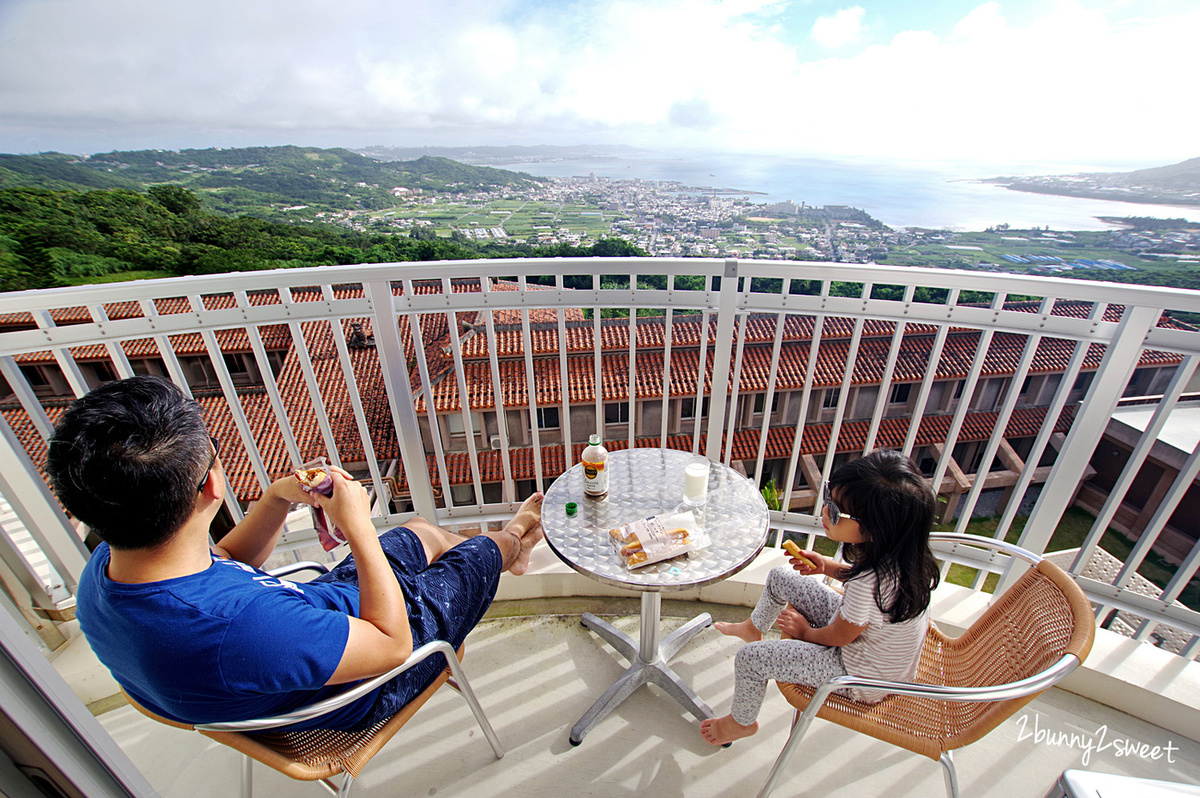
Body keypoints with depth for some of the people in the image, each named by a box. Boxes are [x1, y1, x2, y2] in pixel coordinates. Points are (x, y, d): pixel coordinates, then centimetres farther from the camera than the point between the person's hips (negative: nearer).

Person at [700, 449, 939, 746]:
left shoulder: (873, 583, -41)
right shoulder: (895, 550, -17)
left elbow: (838, 637, -22)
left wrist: (806, 632, -2)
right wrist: (830, 567, -1)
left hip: (863, 676, -8)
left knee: (749, 658, -10)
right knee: (781, 577, 12)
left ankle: (741, 722, 24)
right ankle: (753, 628, 43)